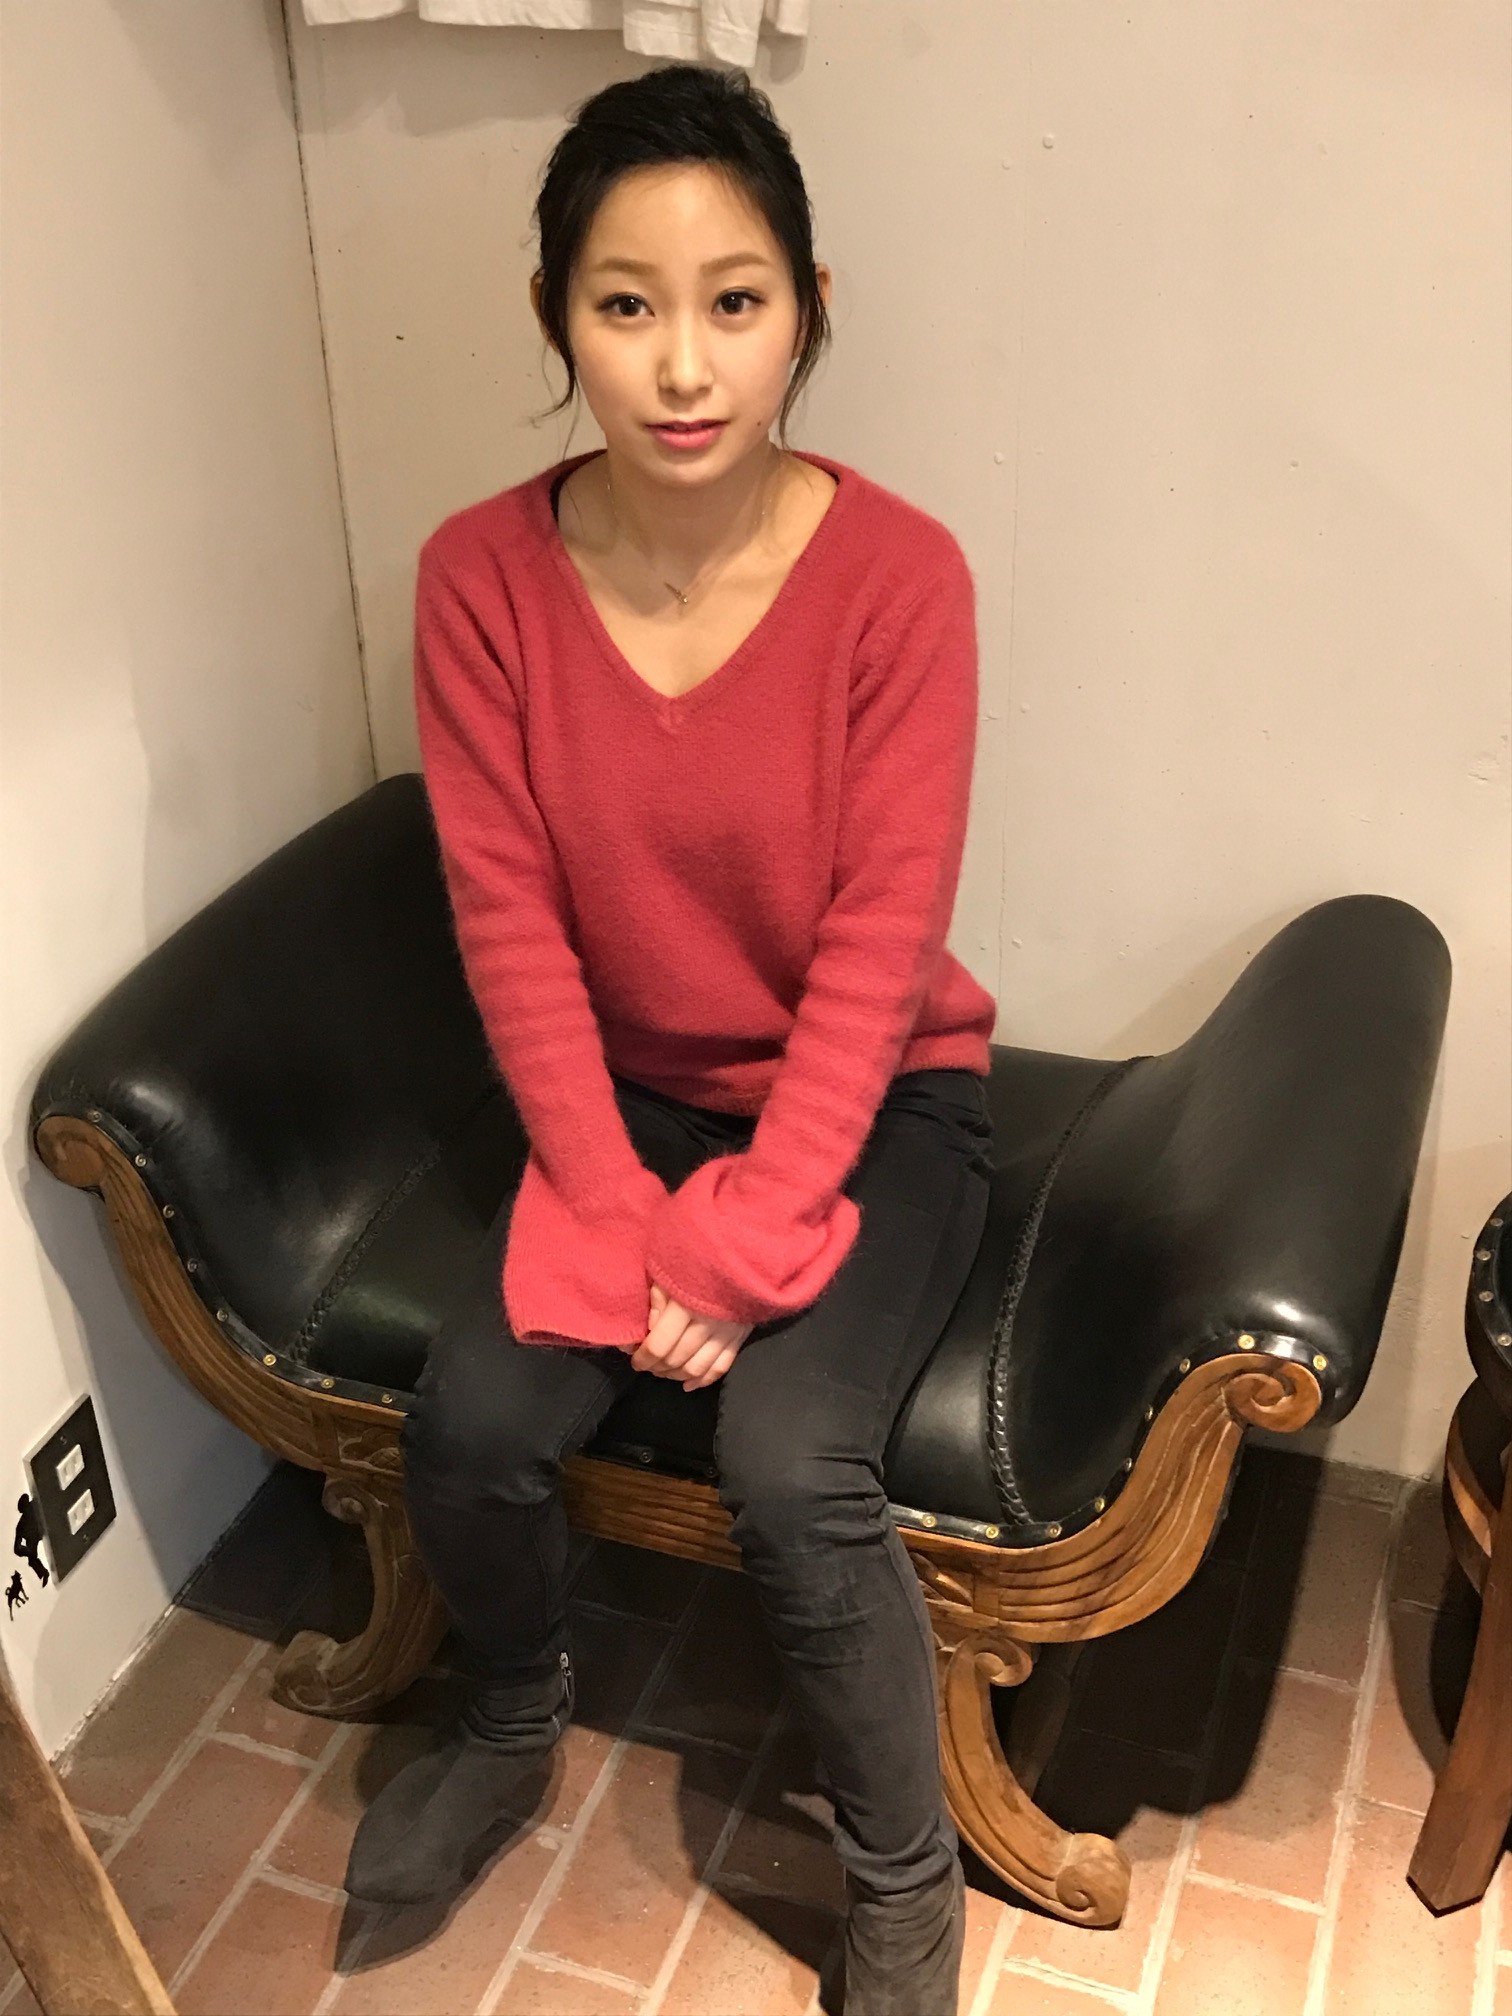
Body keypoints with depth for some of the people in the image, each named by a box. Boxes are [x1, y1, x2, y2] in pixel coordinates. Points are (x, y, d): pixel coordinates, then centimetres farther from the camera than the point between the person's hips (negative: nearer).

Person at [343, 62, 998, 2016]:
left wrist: (741, 1248, -19)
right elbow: (510, 922, -9)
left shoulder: (900, 575, -19)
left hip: (875, 1098, -2)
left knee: (789, 1460, -22)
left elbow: (877, 950, -18)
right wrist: (623, 1217, -15)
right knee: (469, 1418, -15)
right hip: (626, 1091, 3)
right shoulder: (481, 575, -11)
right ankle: (515, 1712, 21)